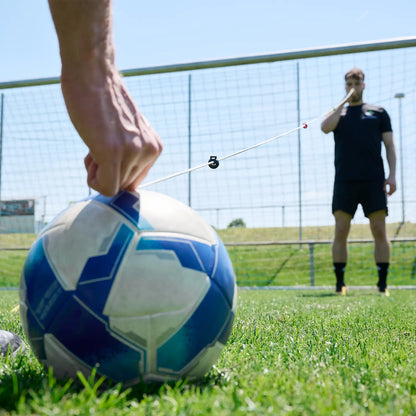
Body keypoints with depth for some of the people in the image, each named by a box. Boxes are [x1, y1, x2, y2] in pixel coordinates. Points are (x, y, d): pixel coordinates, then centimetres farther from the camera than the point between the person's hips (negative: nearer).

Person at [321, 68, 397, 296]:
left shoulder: (378, 112, 16)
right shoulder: (338, 112, 17)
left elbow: (389, 146, 11)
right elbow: (325, 127, -6)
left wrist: (392, 175, 0)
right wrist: (344, 101, -2)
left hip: (373, 181, 0)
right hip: (344, 181, 1)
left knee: (380, 231, -4)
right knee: (341, 231, -2)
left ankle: (383, 284, 1)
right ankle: (339, 284, 5)